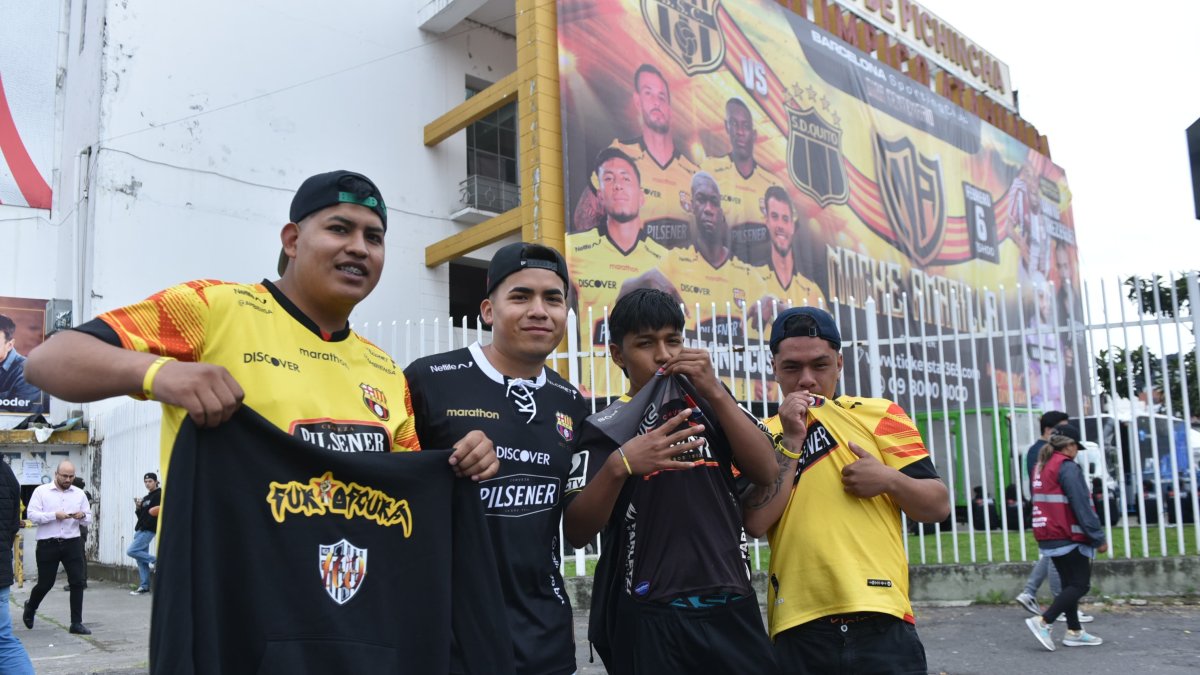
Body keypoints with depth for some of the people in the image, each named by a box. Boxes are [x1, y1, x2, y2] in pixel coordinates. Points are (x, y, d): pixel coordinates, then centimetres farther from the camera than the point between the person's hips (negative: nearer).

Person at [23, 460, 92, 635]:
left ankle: (76, 622, 3)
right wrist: (54, 515, -19)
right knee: (45, 583, 8)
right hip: (48, 544, -2)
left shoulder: (79, 494, 9)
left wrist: (83, 516, -11)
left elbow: (88, 519, 12)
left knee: (78, 581, -4)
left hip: (72, 543, 2)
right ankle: (30, 607, 41)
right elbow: (31, 514, -9)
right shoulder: (41, 491, 0)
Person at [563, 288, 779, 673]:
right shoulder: (605, 426, -1)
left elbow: (765, 472, -4)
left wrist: (715, 392, -12)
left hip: (732, 607, 3)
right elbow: (576, 533, -8)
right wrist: (619, 466, -24)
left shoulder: (710, 406, 9)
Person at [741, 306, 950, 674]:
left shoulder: (879, 415, 5)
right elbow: (755, 523, -7)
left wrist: (890, 480, -12)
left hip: (880, 620, 0)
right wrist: (791, 440, -9)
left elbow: (939, 505, 6)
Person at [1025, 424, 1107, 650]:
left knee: (1070, 584, 15)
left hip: (1047, 536, 9)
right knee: (1080, 585, -3)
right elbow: (1081, 506, -18)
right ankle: (1043, 621, -12)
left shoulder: (1042, 468, 14)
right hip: (1068, 537, -9)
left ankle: (1074, 631, 17)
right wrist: (1099, 537, -13)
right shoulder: (1068, 467, -13)